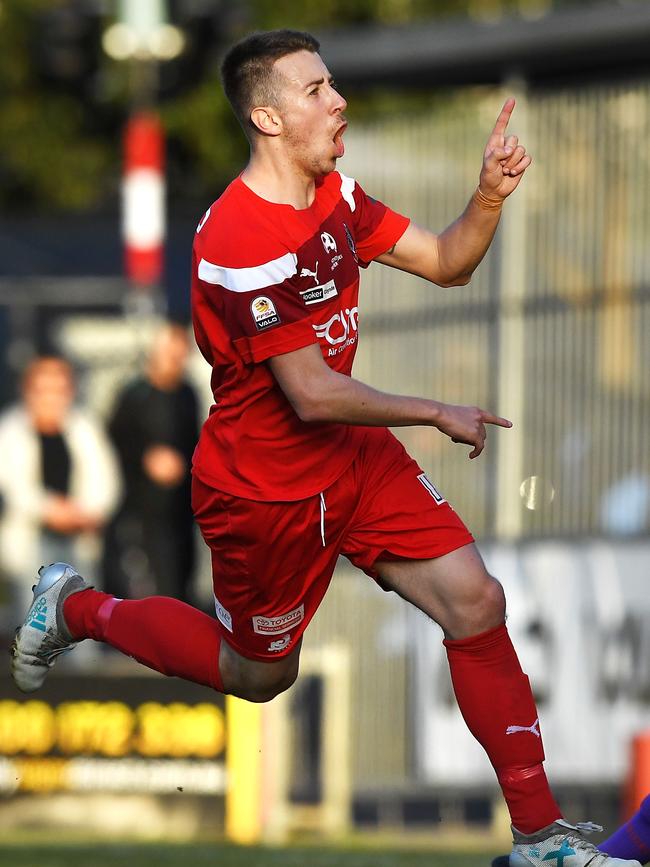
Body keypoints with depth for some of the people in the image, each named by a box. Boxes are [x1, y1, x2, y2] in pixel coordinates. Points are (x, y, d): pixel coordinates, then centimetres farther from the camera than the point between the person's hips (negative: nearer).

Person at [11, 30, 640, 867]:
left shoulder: (332, 194, 0)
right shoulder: (241, 240, -29)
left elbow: (445, 263, 6)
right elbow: (312, 396, -26)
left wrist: (490, 195, -14)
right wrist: (438, 414, -18)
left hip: (354, 456, 7)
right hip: (265, 489, -7)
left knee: (476, 602, -8)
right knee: (258, 675, 13)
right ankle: (78, 609, 37)